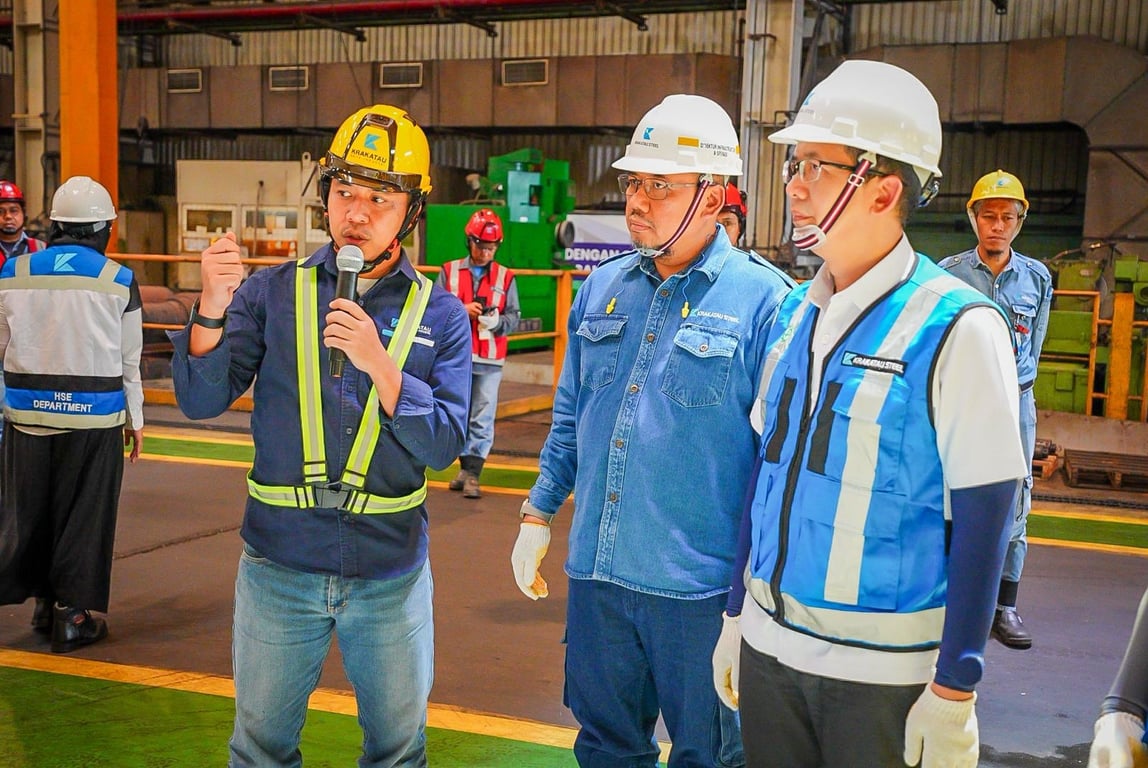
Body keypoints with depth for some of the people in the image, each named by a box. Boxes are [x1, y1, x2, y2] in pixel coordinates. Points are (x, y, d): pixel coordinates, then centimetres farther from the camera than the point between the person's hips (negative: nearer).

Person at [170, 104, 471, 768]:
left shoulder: (439, 314, -3)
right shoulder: (273, 292, -1)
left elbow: (443, 446, -10)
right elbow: (201, 401, -8)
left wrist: (379, 362, -24)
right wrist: (213, 307, -24)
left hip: (391, 570, 0)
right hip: (280, 563, 1)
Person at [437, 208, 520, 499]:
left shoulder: (505, 277, 6)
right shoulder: (449, 272, 7)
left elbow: (514, 317, 3)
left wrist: (498, 321, -18)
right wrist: (462, 310, -14)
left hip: (490, 360, -1)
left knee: (482, 418, -4)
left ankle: (472, 474, -1)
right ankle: (466, 468, 21)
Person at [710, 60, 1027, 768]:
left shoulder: (957, 328, -13)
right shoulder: (795, 313, 5)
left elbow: (982, 520, -12)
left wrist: (955, 691, -12)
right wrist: (736, 615, 14)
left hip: (885, 673, -5)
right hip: (768, 649, 6)